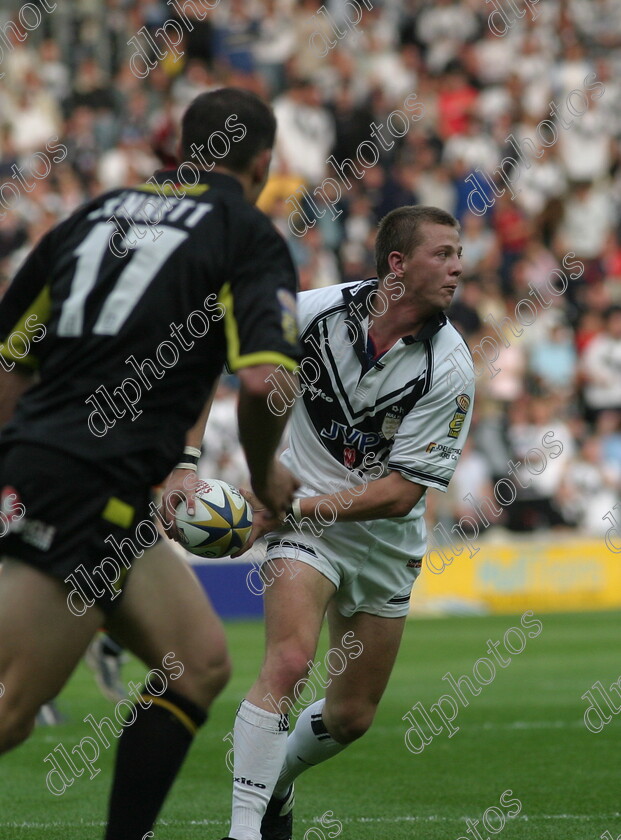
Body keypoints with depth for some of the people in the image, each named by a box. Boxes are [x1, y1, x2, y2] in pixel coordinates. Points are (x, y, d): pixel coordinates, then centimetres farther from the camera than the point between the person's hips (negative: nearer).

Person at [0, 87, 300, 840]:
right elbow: (263, 377, -15)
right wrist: (264, 475, 3)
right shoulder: (248, 236, -1)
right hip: (89, 492, -8)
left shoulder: (96, 213, 19)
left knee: (201, 661, 13)